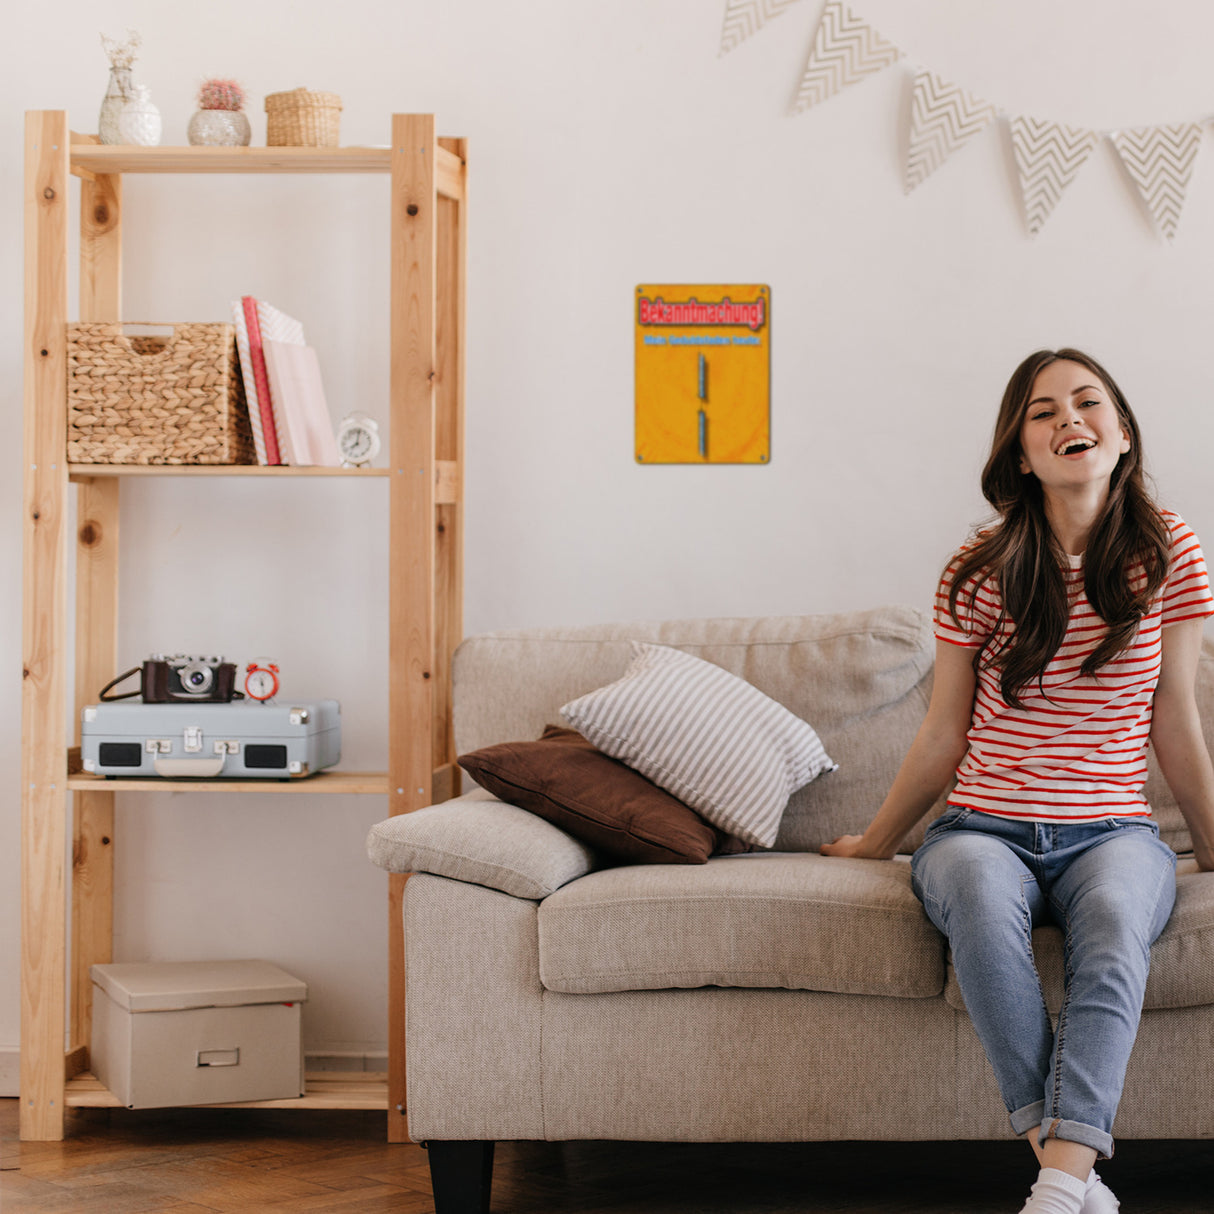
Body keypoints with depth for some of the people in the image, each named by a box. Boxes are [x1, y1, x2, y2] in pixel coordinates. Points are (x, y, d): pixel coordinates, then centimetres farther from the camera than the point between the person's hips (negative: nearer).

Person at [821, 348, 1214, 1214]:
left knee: (1114, 914, -37)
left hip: (1112, 830, 0)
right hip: (985, 827, 0)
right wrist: (875, 843, 18)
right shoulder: (982, 573, 2)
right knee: (980, 893, -37)